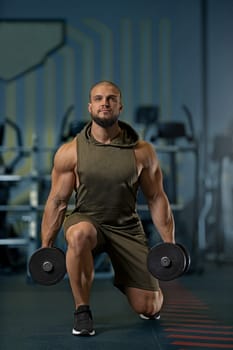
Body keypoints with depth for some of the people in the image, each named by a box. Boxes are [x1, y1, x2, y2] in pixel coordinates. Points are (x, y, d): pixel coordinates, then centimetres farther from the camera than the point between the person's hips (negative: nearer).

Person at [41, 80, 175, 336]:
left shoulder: (142, 151, -6)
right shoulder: (70, 152, -8)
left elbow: (156, 198, 0)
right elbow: (57, 201, -3)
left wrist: (169, 245, -3)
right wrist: (45, 248, -5)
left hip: (126, 226, 1)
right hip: (86, 219, -1)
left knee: (149, 307, -5)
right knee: (79, 234, -40)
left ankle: (123, 279, 33)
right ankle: (82, 310, -19)